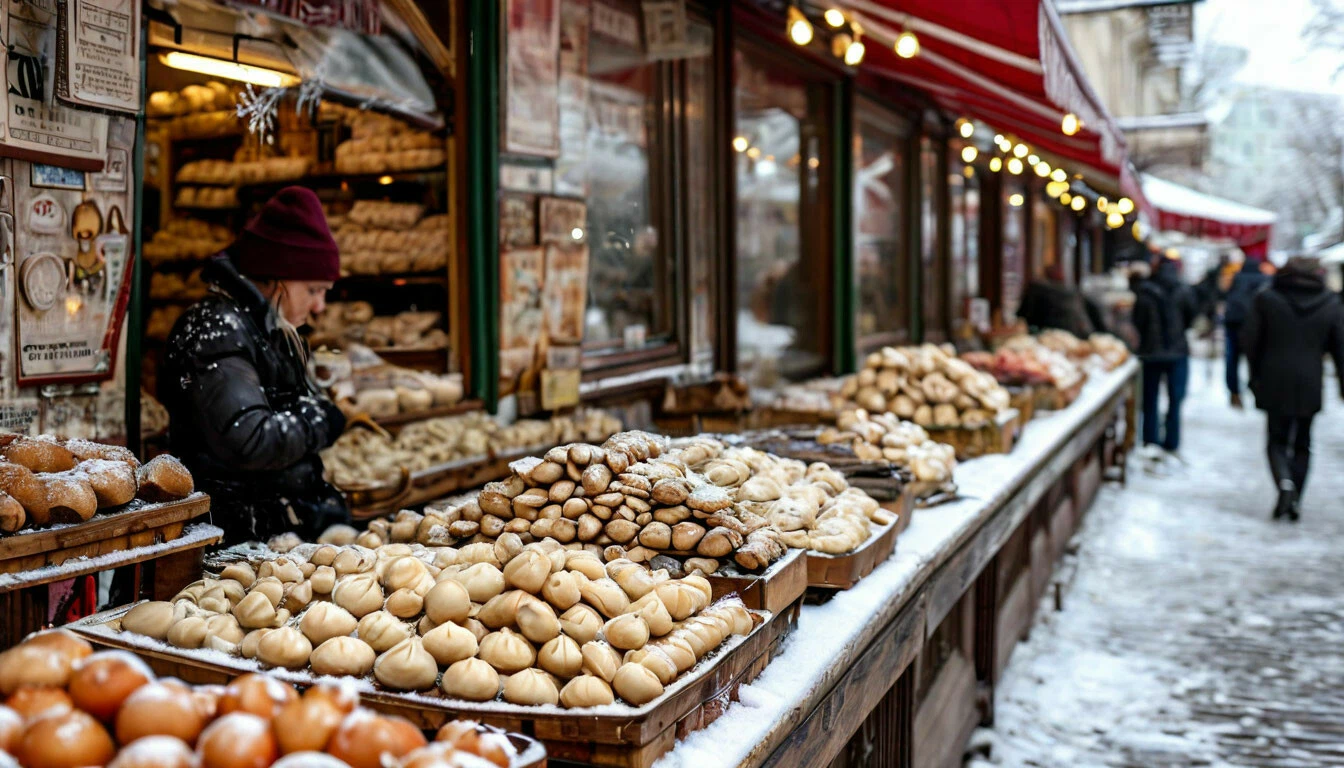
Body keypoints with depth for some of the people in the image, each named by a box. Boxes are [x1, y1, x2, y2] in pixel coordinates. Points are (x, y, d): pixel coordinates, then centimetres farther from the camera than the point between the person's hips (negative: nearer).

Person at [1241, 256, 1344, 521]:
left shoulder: (1266, 299, -2)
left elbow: (1249, 340, -3)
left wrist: (1255, 375, 9)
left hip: (1274, 383, -1)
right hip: (1310, 386, 2)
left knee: (1277, 440, 7)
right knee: (1302, 444, 13)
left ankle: (1285, 483, -19)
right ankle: (1294, 501, 10)